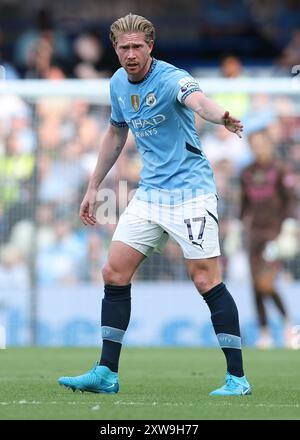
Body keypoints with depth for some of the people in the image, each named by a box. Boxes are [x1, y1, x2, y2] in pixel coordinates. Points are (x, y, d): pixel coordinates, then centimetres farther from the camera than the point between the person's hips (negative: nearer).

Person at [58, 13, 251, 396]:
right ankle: (106, 374, 9)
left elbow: (197, 99, -40)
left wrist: (222, 117, -63)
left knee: (207, 281, -11)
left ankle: (237, 378, -4)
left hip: (190, 191, -7)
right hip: (149, 192, 7)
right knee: (114, 273, 2)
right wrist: (93, 187, 23)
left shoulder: (171, 78, -17)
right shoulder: (118, 84, 6)